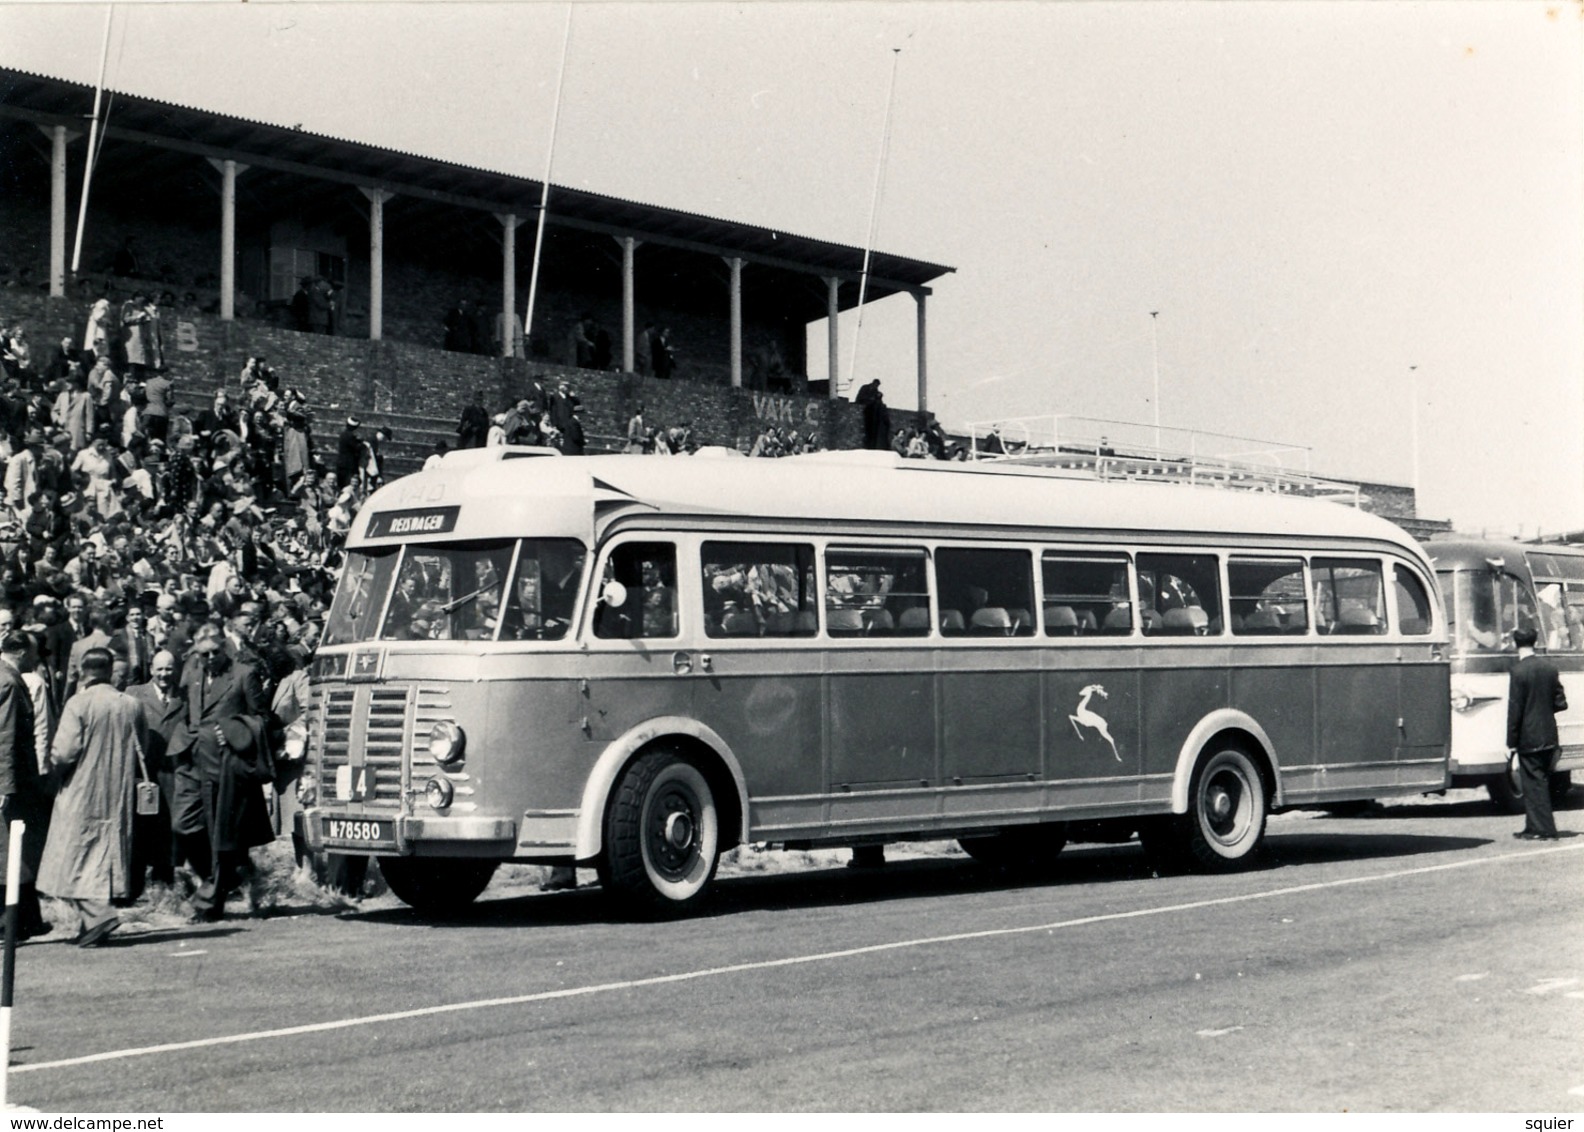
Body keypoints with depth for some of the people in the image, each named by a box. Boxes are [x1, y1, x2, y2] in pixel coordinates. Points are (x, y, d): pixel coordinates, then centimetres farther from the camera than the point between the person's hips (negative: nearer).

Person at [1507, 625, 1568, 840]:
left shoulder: (1519, 671, -15)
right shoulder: (1550, 668, 3)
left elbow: (1515, 709, -15)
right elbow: (1561, 703, 6)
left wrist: (1511, 742, -10)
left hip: (1529, 738, -6)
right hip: (1549, 737, 6)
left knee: (1534, 783, 0)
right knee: (1540, 782, 15)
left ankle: (1544, 829, 0)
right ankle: (1534, 827, 21)